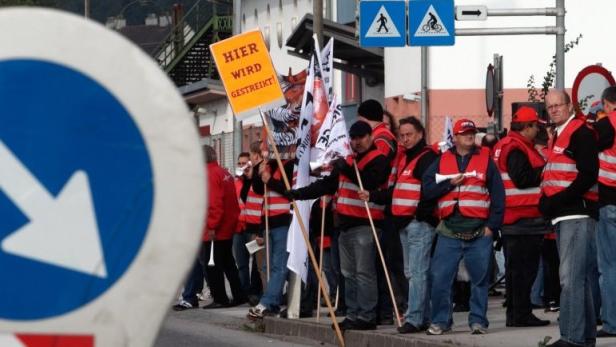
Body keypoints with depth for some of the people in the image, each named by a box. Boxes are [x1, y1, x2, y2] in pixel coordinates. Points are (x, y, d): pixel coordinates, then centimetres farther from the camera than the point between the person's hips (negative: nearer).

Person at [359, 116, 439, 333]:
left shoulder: (427, 158, -10)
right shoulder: (404, 159, 21)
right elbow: (396, 191, 26)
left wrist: (422, 212, -20)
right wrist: (372, 196, 16)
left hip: (420, 224, -10)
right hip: (404, 223, 10)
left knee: (417, 272, -12)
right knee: (412, 273, 12)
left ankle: (414, 319, -14)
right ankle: (424, 316, 18)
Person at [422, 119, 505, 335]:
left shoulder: (486, 160, 7)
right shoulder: (442, 161, 12)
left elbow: (498, 195, 4)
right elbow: (427, 189, 5)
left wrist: (492, 225, -3)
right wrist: (450, 183, -8)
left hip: (479, 232, -1)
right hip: (449, 232, 1)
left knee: (480, 278, 0)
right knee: (440, 277, -4)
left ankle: (478, 320, 8)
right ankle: (440, 320, 6)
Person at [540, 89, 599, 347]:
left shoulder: (580, 133, -9)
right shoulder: (558, 136, 21)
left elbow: (588, 175, -18)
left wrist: (557, 201, -20)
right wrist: (546, 201, 9)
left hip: (577, 214, -10)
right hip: (562, 216, 10)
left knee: (571, 277, -15)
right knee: (579, 278, 13)